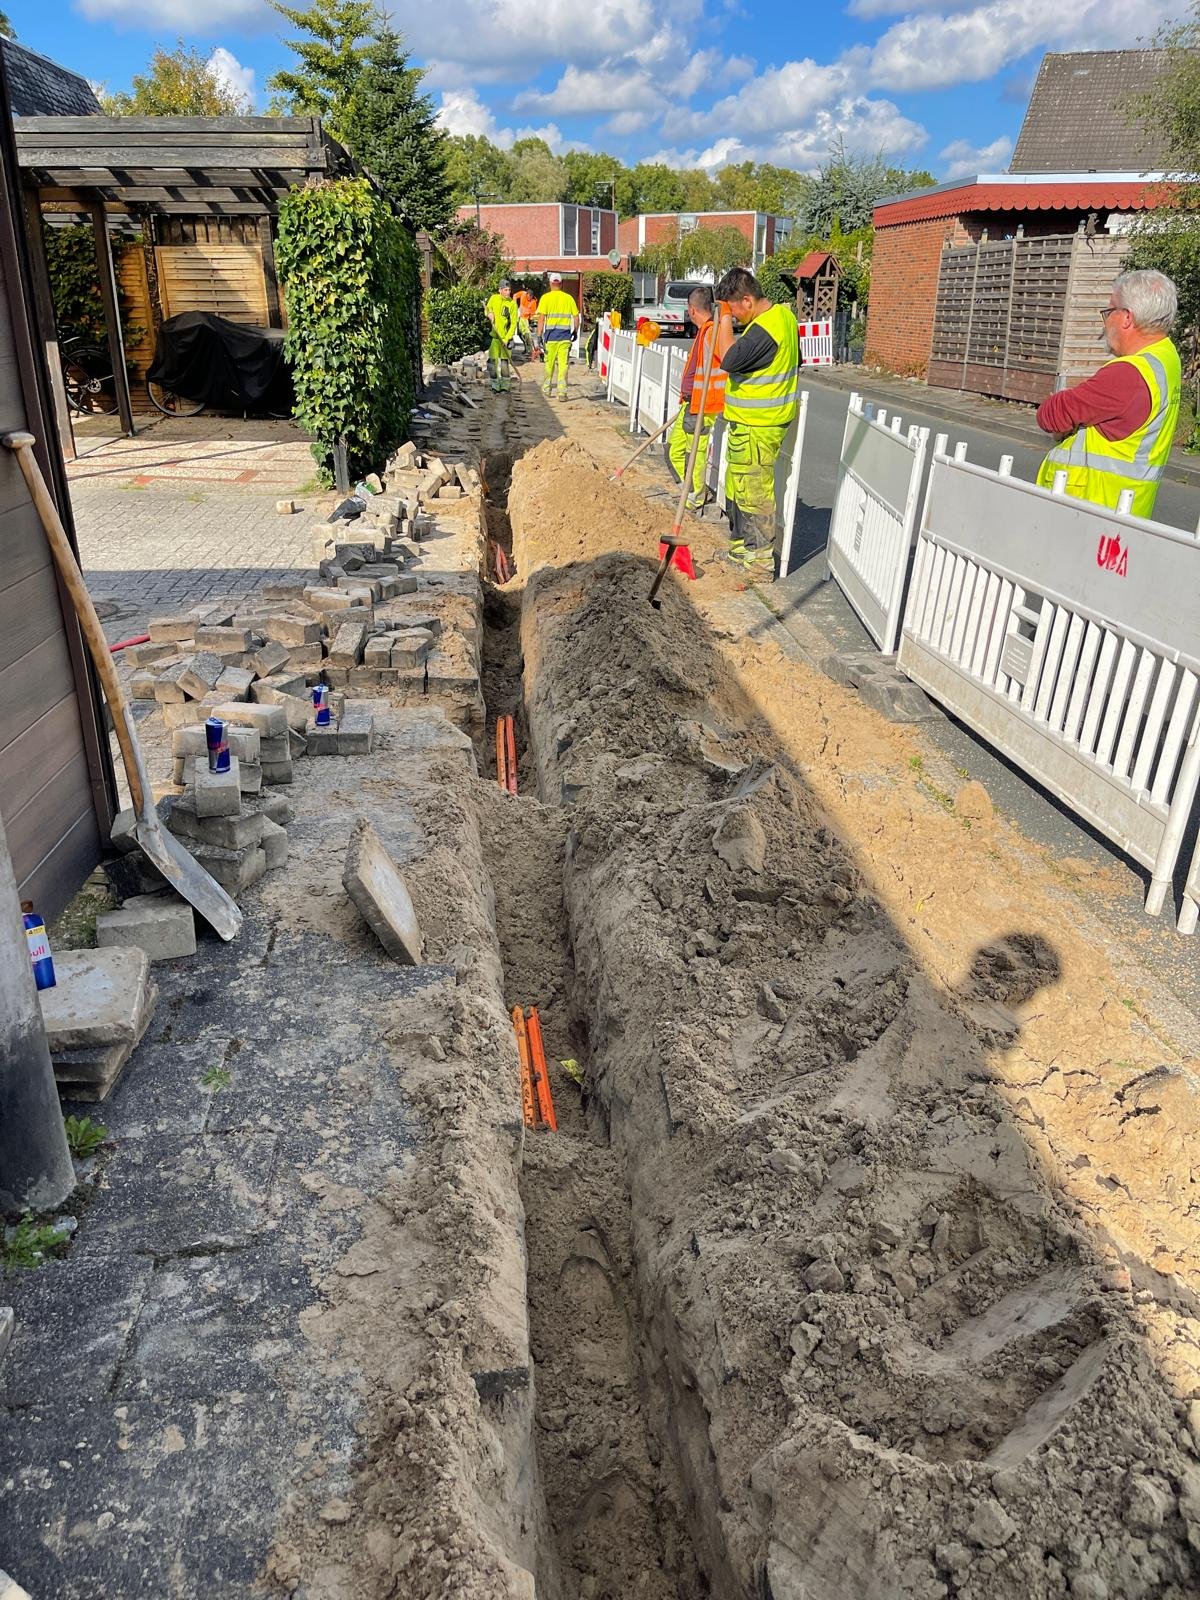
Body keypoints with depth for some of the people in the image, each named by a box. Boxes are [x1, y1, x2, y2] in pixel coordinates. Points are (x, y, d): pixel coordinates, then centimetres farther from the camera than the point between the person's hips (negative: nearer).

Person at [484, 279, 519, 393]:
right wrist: (489, 313, -3)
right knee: (493, 361, 0)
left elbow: (513, 323, -7)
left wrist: (507, 339, -16)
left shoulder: (512, 304, -6)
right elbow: (487, 309, 22)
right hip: (493, 336, 2)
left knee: (504, 362, 1)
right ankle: (495, 386, 10)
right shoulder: (494, 298, 2)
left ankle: (504, 386, 12)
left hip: (505, 337, -2)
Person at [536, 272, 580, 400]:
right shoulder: (568, 298, 4)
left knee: (549, 364, 13)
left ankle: (547, 388, 27)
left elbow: (541, 318, -8)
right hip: (565, 335, 1)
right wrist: (575, 332, 19)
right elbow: (576, 317, 5)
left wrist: (539, 335, -6)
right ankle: (562, 392, -5)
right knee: (563, 364, 0)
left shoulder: (546, 298, -1)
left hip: (551, 335, -1)